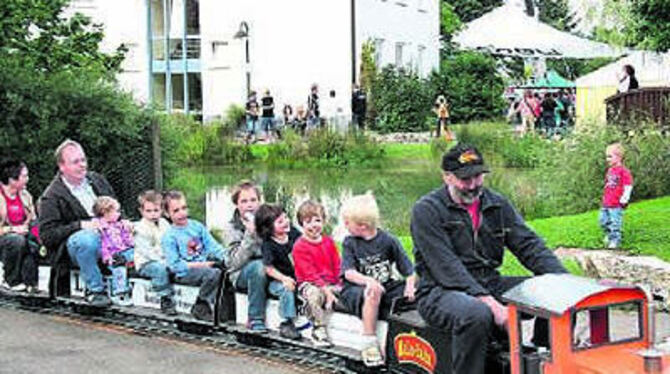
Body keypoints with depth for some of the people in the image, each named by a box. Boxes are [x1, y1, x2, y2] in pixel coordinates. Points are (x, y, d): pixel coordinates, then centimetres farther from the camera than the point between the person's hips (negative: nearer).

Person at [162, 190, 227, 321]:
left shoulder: (197, 226, 13)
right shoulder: (169, 237, -2)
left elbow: (212, 246, 11)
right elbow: (175, 265, -8)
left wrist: (225, 257, -9)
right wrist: (200, 265, -15)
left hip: (205, 265, 5)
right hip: (185, 274, -5)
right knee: (213, 273, -33)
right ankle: (200, 307, -12)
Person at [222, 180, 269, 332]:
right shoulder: (231, 228, -1)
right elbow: (236, 261, -15)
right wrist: (250, 234, -21)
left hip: (268, 270, 3)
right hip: (241, 275, -3)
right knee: (258, 266, -36)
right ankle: (255, 319, -28)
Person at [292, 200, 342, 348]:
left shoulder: (328, 242, 12)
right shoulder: (300, 246, -6)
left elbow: (337, 265, 11)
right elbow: (309, 273, -14)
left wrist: (341, 284, -8)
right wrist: (325, 289, -24)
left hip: (331, 284, 5)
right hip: (309, 284, -5)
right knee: (315, 294, -38)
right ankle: (319, 330, -25)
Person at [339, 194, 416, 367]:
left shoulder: (388, 240, 1)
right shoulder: (349, 243, 2)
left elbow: (409, 270, 0)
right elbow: (349, 273, -12)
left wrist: (410, 286, -21)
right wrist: (369, 281, -31)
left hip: (387, 286, 2)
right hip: (355, 289, -2)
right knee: (373, 292, -35)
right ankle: (369, 345, -30)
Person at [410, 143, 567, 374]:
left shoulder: (497, 205, 12)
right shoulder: (427, 210, -8)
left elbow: (529, 245, 6)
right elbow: (447, 267, -18)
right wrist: (488, 301, -29)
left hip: (490, 284, 6)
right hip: (441, 291, -6)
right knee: (477, 315, -40)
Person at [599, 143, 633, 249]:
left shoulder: (623, 171, -13)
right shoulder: (610, 170, 11)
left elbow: (628, 186, -13)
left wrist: (624, 198, -15)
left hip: (617, 204, -8)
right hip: (606, 203, 8)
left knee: (615, 223, -4)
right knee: (603, 220, 15)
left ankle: (615, 240, 8)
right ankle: (609, 235, 36)